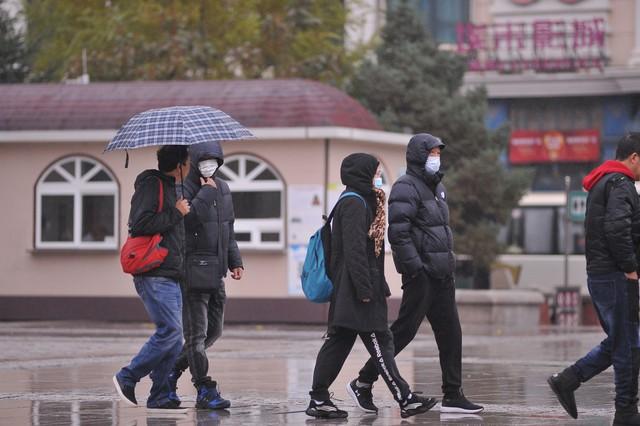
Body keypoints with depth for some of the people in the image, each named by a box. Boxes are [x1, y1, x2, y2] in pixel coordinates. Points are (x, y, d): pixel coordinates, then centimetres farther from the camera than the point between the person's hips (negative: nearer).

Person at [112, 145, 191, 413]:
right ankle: (127, 378, -7)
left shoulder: (170, 187, 22)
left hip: (171, 276, 10)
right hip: (154, 276, -10)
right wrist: (176, 213, -13)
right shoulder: (151, 185, -8)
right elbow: (141, 223, -21)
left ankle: (161, 397, 6)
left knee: (174, 336, 5)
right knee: (170, 329, -16)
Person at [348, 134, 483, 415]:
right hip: (421, 273, -9)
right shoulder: (406, 188, -11)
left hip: (442, 274, 9)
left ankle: (452, 396, 10)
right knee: (404, 330, -6)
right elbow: (398, 233, -19)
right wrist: (414, 268, -23)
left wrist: (448, 264, 18)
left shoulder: (437, 187, 19)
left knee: (450, 333, 6)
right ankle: (363, 383, 4)